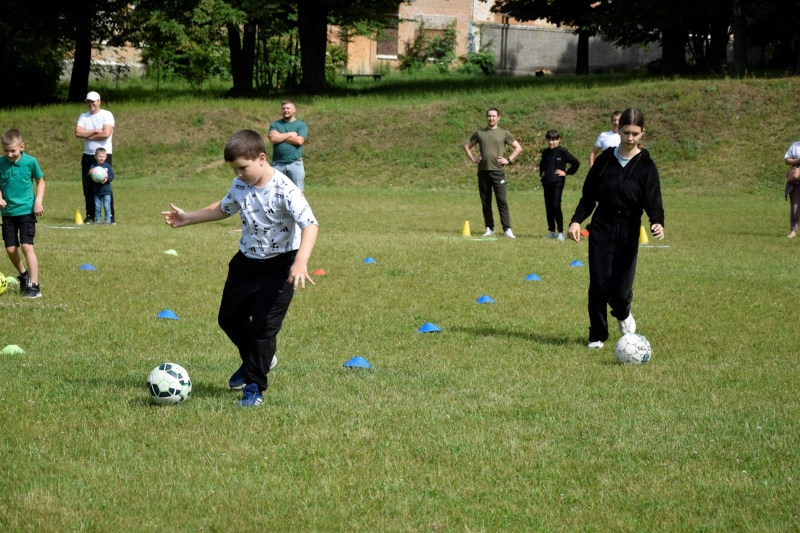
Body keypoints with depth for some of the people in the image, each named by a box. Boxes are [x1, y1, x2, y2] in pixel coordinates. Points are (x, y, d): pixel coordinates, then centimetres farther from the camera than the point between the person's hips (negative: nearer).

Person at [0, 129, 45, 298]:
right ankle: (23, 275, 34)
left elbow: (40, 181, 5)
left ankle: (34, 286, -11)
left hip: (27, 211, -3)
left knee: (27, 246, -13)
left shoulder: (30, 162, -9)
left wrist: (38, 201, -5)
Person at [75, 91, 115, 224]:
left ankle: (111, 215, -5)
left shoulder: (107, 115, -4)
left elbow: (106, 133, -17)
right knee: (88, 187, 4)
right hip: (87, 155, 5)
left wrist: (87, 135, -7)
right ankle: (90, 215, 11)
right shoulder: (83, 117, 9)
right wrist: (95, 131, -12)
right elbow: (78, 133, -5)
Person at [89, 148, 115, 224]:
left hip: (106, 190, -1)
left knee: (107, 206, -3)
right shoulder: (93, 167, 1)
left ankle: (108, 220, 3)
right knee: (97, 207, 5)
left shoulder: (107, 166, 2)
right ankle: (97, 220, 13)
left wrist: (107, 178, -20)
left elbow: (112, 176, 0)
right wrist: (90, 173, -25)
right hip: (96, 190, 1)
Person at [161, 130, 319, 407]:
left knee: (263, 326, -10)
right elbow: (224, 208, 19)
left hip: (279, 265, -8)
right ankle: (254, 360, 42)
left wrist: (300, 262, -50)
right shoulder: (240, 186, -4)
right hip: (247, 261, 8)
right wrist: (188, 218, 17)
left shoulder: (283, 190, -26)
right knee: (229, 318, 18)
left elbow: (310, 224, -36)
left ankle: (255, 387, 1)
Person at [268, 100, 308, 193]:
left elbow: (299, 141, -11)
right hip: (278, 164, 2)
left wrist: (280, 137, -4)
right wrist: (290, 134, -6)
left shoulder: (301, 125, 5)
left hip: (295, 163, -2)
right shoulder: (275, 124, 10)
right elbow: (273, 139, -8)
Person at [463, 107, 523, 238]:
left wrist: (508, 160, -1)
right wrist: (473, 159, 8)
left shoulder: (504, 133, 6)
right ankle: (489, 229, 12)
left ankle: (507, 229, -13)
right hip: (483, 171, 3)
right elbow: (467, 146, 22)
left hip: (497, 171, -3)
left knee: (502, 201, -10)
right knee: (485, 202, 5)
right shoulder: (479, 133, 13)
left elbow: (518, 148, 10)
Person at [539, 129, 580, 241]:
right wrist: (541, 173, 17)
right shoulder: (545, 152, 11)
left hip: (557, 183, -6)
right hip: (546, 183, 6)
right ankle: (551, 231, 16)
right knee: (548, 207, 8)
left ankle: (560, 232, -6)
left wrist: (566, 173, -7)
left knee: (556, 207, -11)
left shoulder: (562, 152, -7)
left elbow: (576, 163, -8)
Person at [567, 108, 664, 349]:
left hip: (628, 231, -1)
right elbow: (588, 196, 8)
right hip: (601, 227, 1)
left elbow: (652, 201, -10)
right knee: (598, 284, -5)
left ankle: (623, 314, 29)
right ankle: (597, 336, 13)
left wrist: (657, 222, -30)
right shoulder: (605, 159, 4)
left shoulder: (646, 166, -2)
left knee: (620, 289, -7)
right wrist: (576, 220, -6)